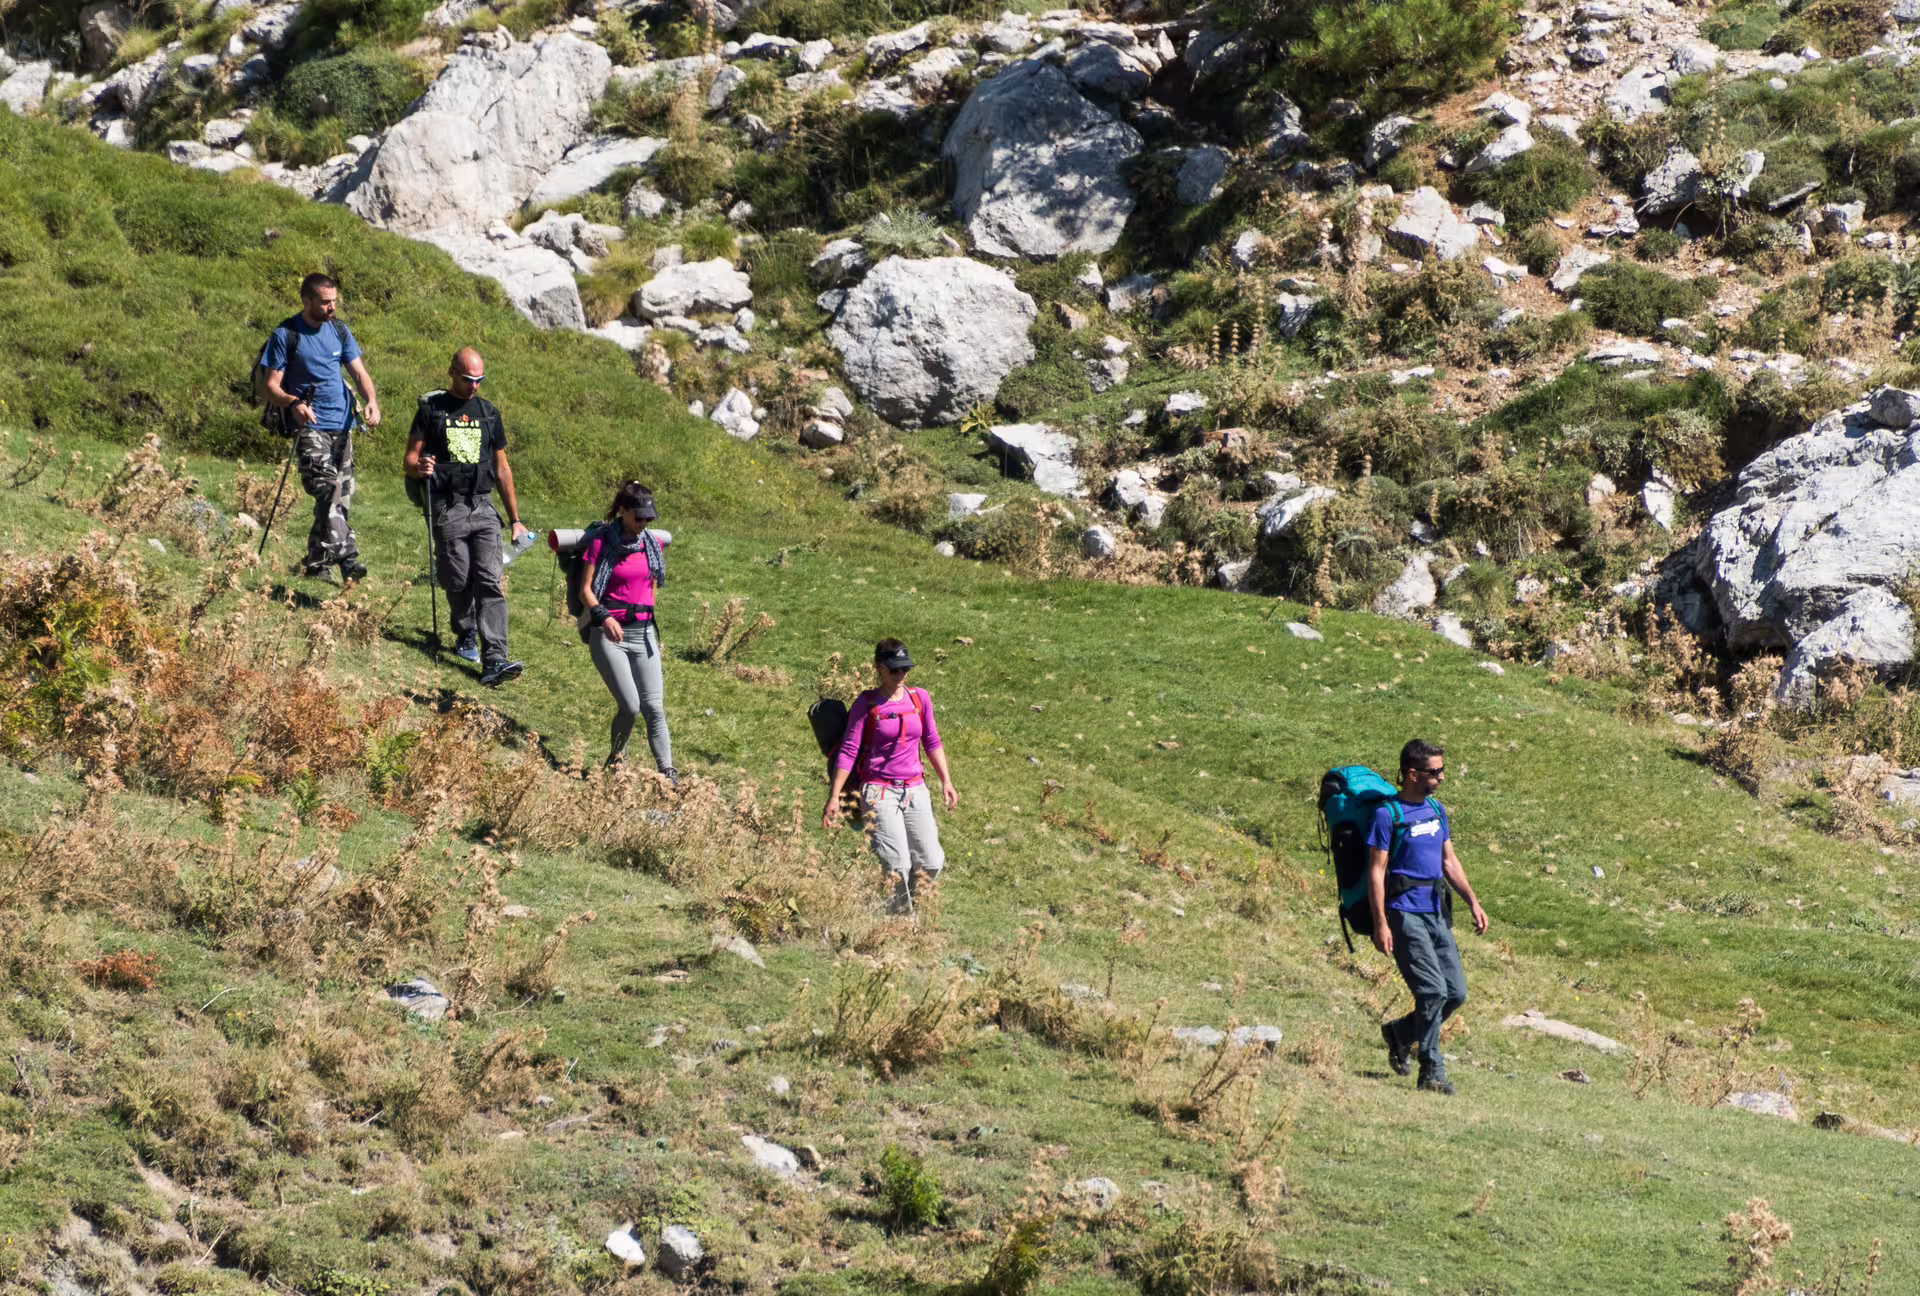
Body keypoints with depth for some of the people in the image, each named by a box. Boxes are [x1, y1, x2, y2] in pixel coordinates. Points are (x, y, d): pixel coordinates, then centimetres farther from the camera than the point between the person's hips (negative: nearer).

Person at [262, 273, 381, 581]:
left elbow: (359, 371, 8)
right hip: (310, 426, -6)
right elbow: (271, 386, -6)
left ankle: (317, 563, 15)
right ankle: (345, 556, -32)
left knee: (343, 493, 5)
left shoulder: (340, 331, 11)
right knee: (329, 487, -22)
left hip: (342, 424, 6)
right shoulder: (286, 335, -5)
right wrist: (293, 403, -27)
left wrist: (372, 401, -13)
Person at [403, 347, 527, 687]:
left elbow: (502, 468, 19)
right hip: (448, 509, -2)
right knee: (458, 582, 0)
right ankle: (466, 637, 28)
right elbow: (411, 459, 3)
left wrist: (515, 519, 17)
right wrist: (419, 466, -22)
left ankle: (494, 660, -20)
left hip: (483, 509, 2)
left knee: (490, 583, -11)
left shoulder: (489, 414, 15)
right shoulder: (431, 410, 4)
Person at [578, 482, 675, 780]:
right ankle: (616, 759, 14)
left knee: (654, 706, -5)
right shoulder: (601, 542, -6)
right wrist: (603, 616, -22)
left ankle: (667, 773, -6)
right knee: (630, 706, -12)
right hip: (609, 633, -4)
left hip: (644, 631, 4)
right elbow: (586, 590, -8)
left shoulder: (653, 543, 8)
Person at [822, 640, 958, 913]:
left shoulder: (920, 698, 8)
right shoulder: (867, 704, -4)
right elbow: (848, 752, -4)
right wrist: (834, 797, -8)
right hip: (879, 791, -5)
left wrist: (946, 781, 12)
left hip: (915, 789, 5)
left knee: (932, 865, -2)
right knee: (898, 867, -14)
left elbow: (932, 743, 18)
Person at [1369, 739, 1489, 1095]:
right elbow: (1376, 871, -10)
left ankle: (1399, 1033, 27)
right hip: (1404, 914, -8)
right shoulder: (1388, 814, -9)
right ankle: (1432, 1073, -5)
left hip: (1436, 913, 8)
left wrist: (1473, 902, 10)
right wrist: (1380, 924, -15)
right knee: (1433, 991, -14)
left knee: (1457, 993, 5)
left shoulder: (1436, 809, 14)